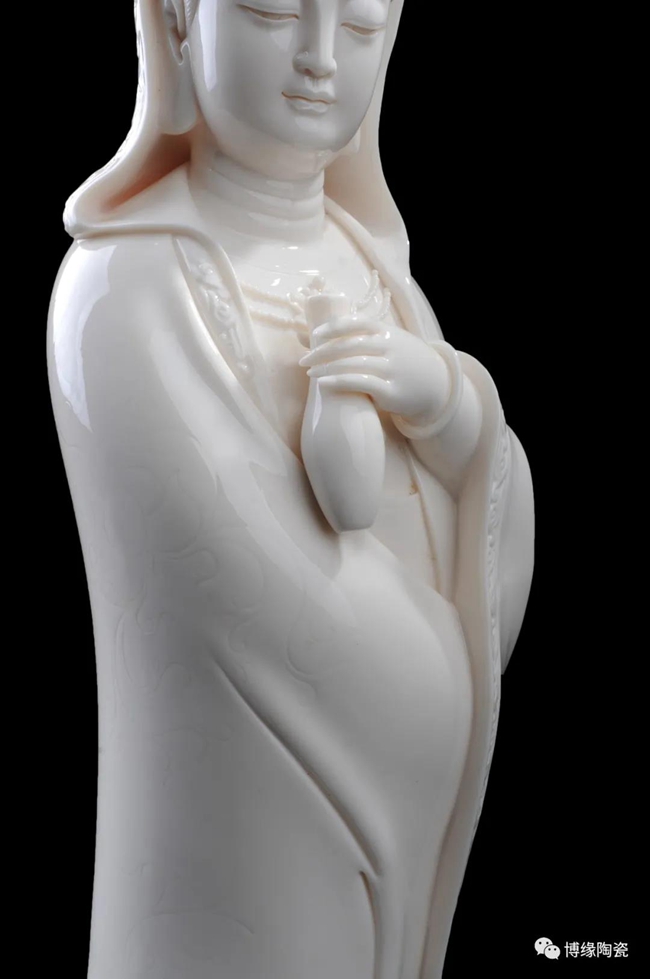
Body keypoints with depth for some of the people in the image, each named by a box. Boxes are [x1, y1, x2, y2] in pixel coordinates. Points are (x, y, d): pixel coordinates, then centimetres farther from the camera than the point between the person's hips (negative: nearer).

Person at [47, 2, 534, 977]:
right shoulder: (125, 296, -23)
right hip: (243, 829, -7)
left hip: (398, 795, 7)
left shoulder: (364, 253, 3)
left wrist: (439, 391, -22)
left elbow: (499, 504, -1)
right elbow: (282, 597, -26)